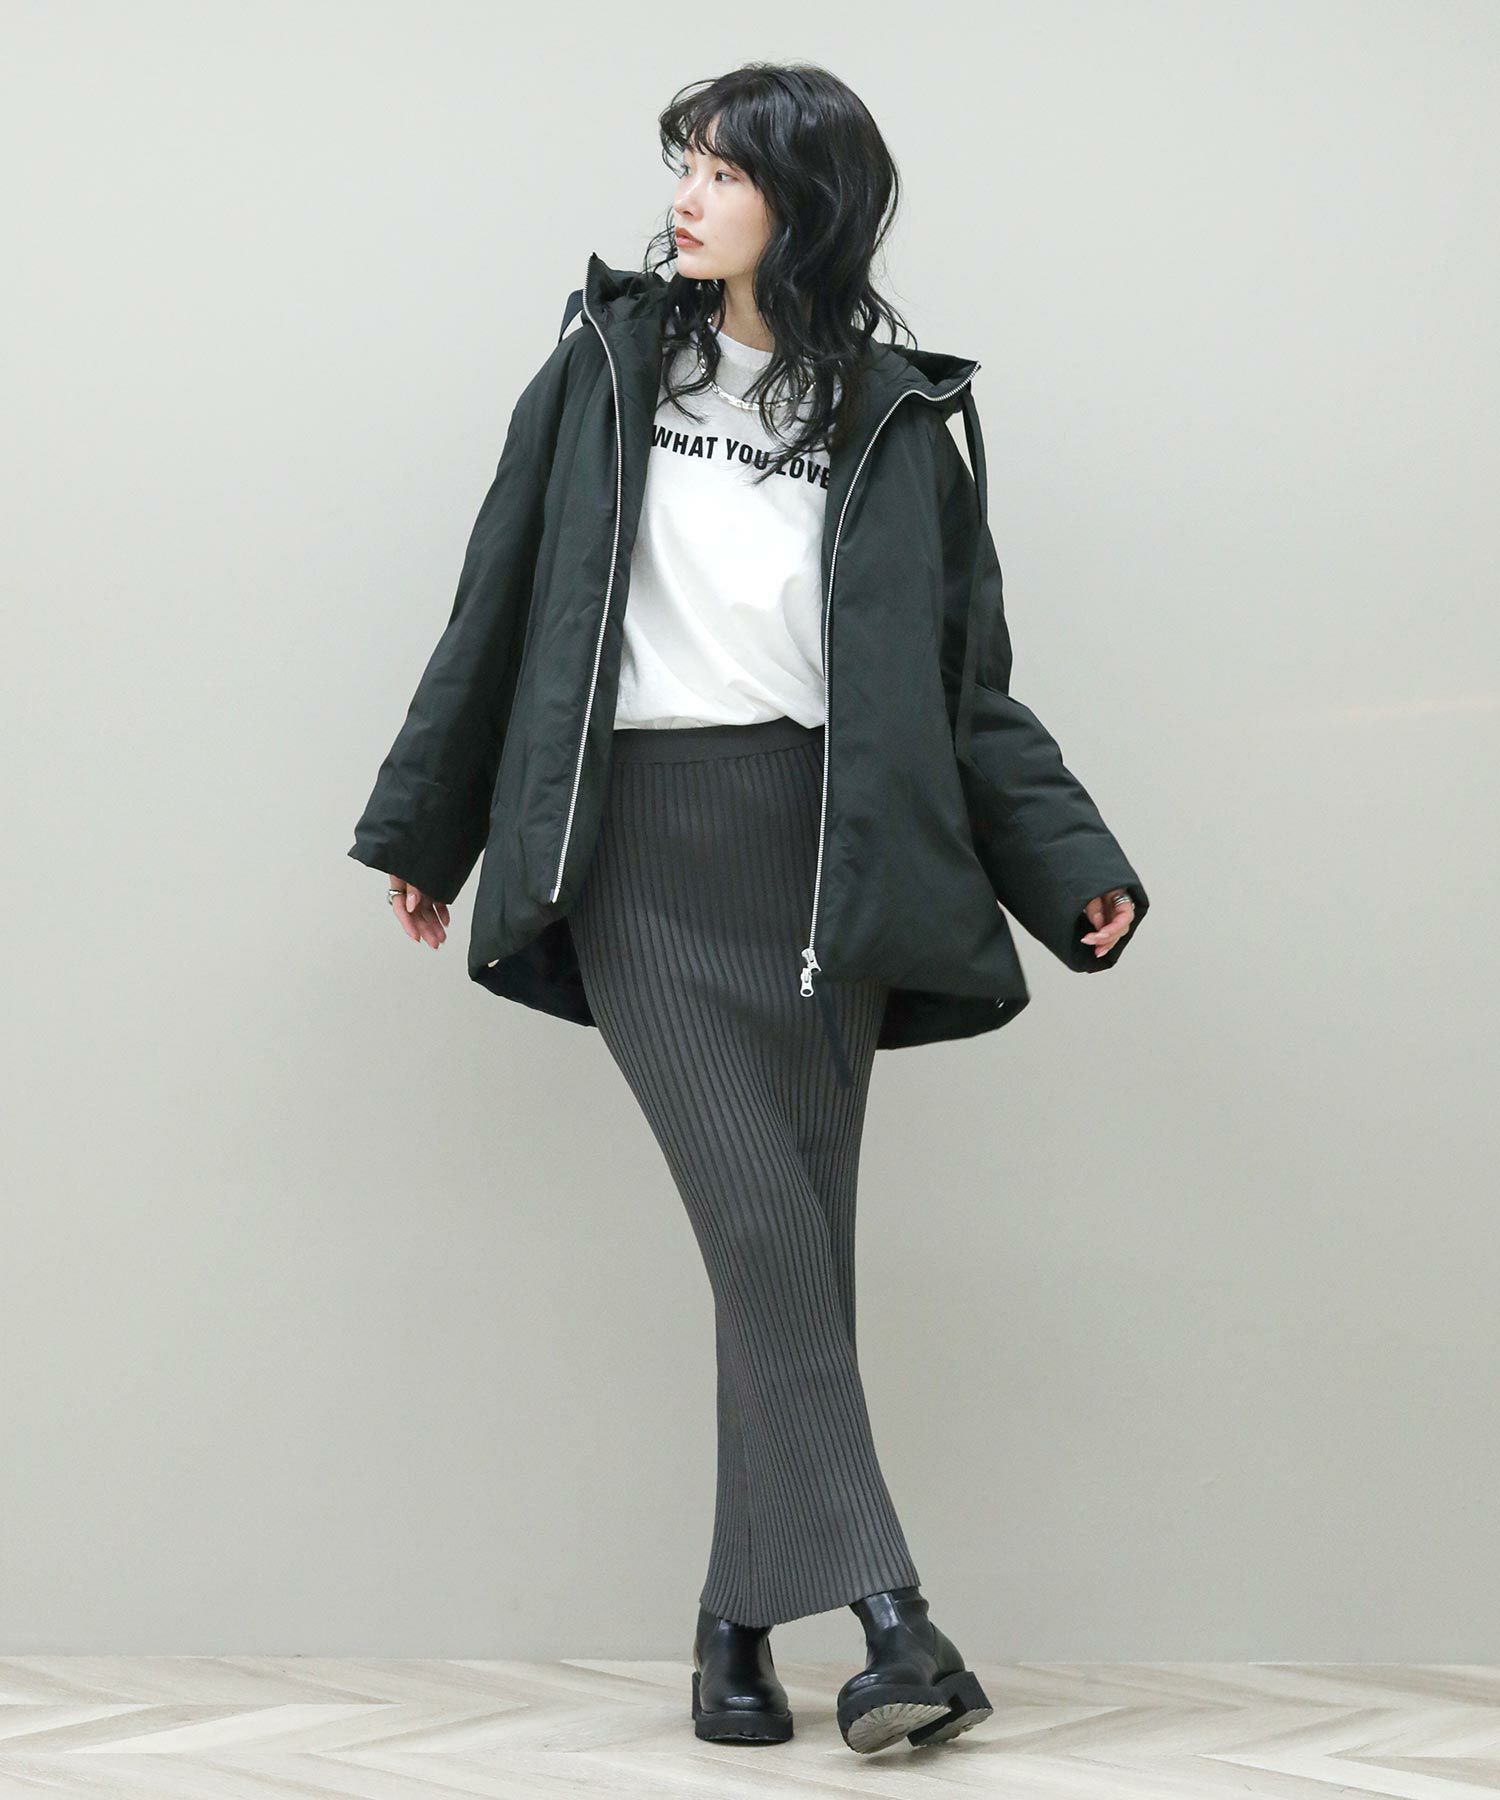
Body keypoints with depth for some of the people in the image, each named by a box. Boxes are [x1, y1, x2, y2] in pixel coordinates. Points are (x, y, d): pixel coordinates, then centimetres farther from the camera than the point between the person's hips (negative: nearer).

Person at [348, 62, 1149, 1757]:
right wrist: (425, 827, 13)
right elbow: (498, 600, 10)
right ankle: (883, 1610, -14)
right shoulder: (610, 359, 7)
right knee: (762, 1225, -13)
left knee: (793, 1238, 0)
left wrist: (1074, 865, -3)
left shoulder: (896, 416, 8)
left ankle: (741, 1623, 10)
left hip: (822, 849, 1)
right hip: (643, 848, -1)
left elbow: (969, 687, 9)